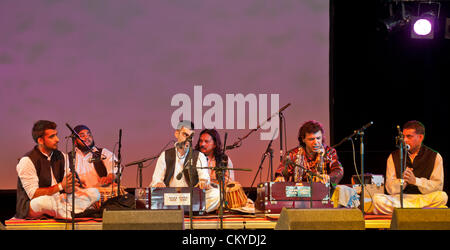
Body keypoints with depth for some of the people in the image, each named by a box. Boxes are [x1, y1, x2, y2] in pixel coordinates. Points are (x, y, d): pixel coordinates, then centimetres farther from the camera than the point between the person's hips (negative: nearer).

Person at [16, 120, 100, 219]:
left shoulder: (62, 157, 8)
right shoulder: (27, 161, -12)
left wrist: (68, 188, -18)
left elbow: (67, 186, 7)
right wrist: (60, 186, -21)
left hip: (57, 202, 6)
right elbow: (33, 194, -18)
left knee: (94, 192, -7)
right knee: (44, 201, -42)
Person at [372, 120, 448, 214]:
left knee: (442, 196, -33)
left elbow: (438, 186, -5)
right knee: (377, 198, -28)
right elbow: (390, 189, 1)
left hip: (425, 198, -1)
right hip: (400, 198, 1)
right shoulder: (394, 157, 8)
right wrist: (402, 181, -20)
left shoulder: (435, 157, 5)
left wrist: (416, 181, -19)